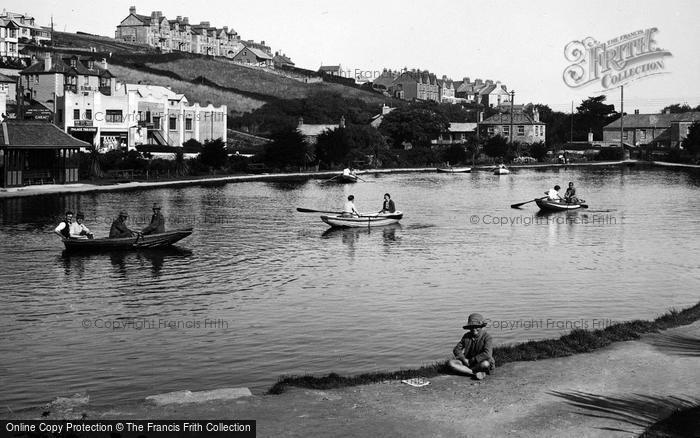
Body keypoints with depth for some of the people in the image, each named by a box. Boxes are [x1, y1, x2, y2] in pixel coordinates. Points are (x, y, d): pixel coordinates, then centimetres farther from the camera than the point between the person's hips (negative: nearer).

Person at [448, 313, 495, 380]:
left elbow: (487, 354, -28)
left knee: (485, 364, -40)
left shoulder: (487, 337, -14)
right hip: (468, 362, 5)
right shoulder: (466, 336, 2)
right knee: (451, 363, -19)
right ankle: (476, 373, -25)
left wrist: (471, 361, -22)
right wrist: (464, 359, -15)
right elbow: (456, 349, 4)